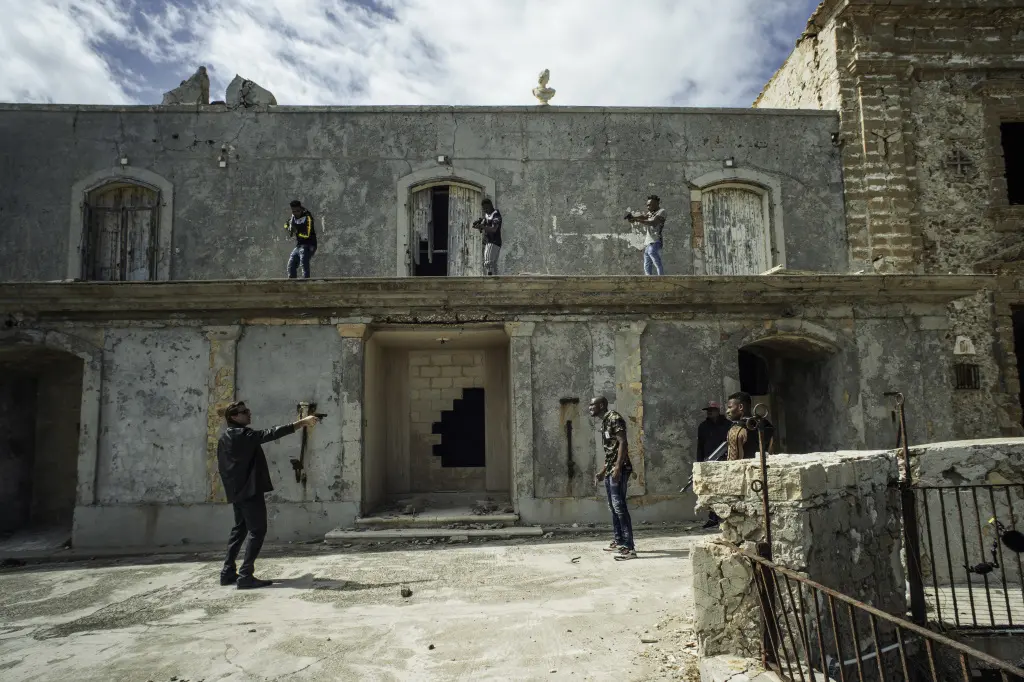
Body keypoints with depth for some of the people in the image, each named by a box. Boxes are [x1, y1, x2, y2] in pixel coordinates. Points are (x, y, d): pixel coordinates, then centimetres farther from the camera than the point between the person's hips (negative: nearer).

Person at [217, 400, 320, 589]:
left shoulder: (225, 437, 14)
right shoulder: (242, 434, -15)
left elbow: (221, 466, 20)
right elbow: (271, 434, -25)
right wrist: (302, 422, -28)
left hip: (237, 491, 10)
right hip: (250, 490, -10)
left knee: (240, 529, 17)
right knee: (257, 531, -7)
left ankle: (228, 572, 21)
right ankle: (245, 576, -10)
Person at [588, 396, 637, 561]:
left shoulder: (614, 418, -10)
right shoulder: (604, 422, 19)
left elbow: (623, 443, -19)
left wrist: (618, 467, -26)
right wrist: (602, 471, 26)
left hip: (618, 469, -10)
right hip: (610, 470, 10)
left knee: (619, 506, -13)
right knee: (613, 507, 13)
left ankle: (629, 547, -12)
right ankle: (619, 541, 22)